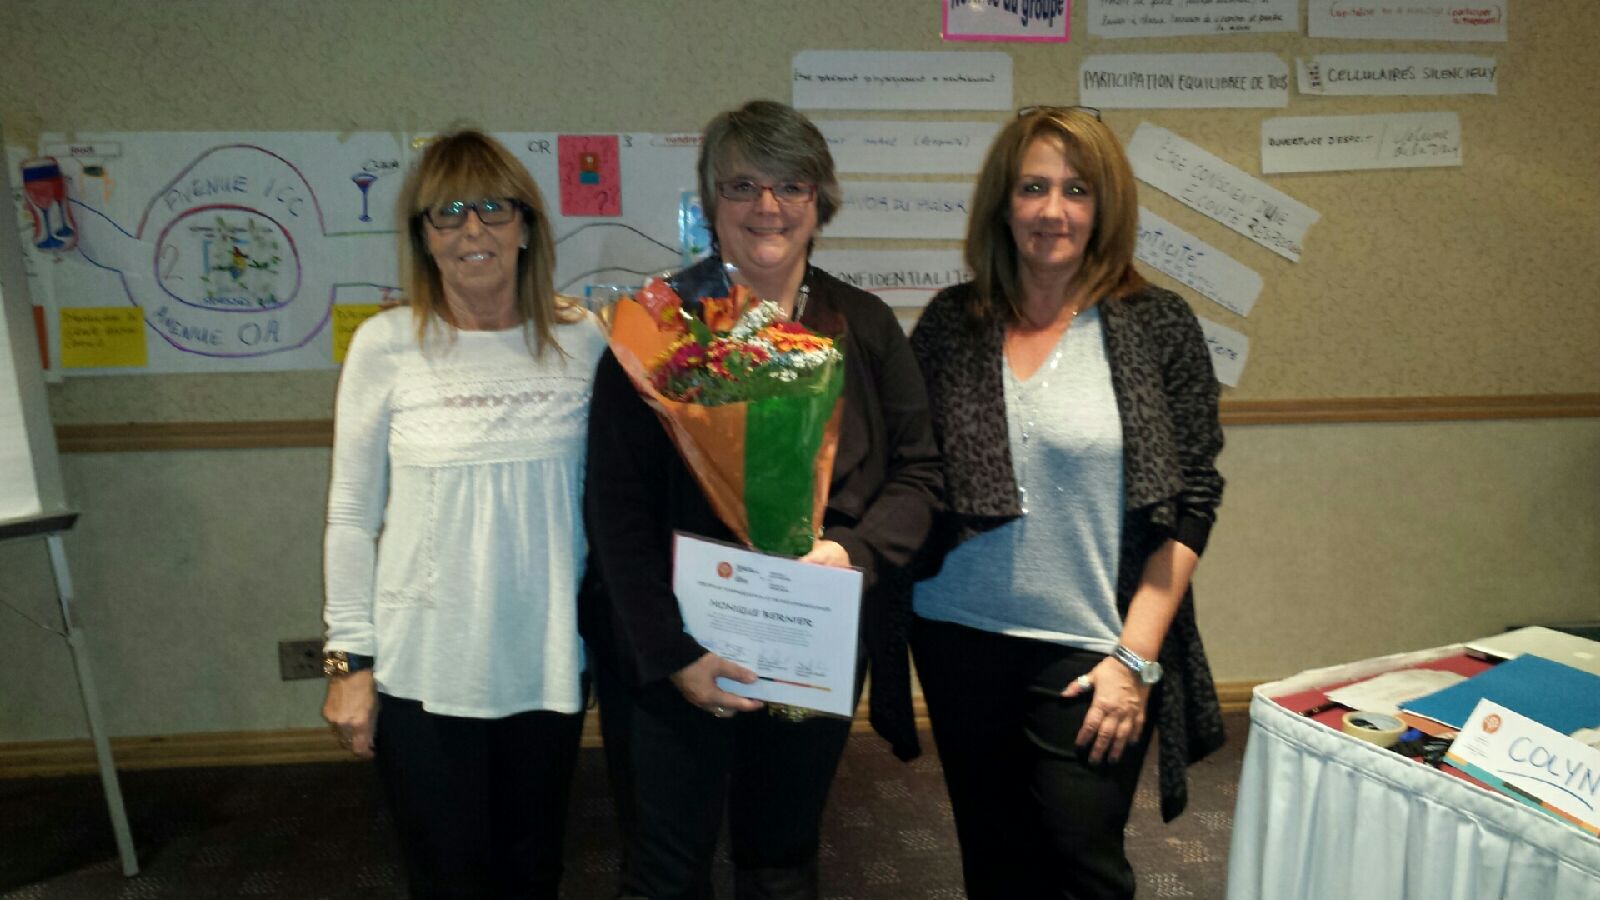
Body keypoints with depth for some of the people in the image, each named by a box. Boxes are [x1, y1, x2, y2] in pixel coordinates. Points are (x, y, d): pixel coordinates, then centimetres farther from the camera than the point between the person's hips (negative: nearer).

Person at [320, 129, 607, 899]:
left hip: (548, 661, 2)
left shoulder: (582, 339, -1)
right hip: (424, 670, -2)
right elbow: (351, 515, -1)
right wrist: (350, 659, -2)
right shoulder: (386, 345, -6)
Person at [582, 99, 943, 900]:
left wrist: (853, 549, -14)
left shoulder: (864, 325, 2)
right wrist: (671, 654, -14)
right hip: (683, 656, -2)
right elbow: (617, 509, -9)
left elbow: (917, 470, 4)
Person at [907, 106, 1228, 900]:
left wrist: (1135, 658, -9)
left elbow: (1191, 503, -5)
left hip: (1090, 651, -2)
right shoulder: (950, 322, 2)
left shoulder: (1157, 326, -5)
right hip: (959, 639, 3)